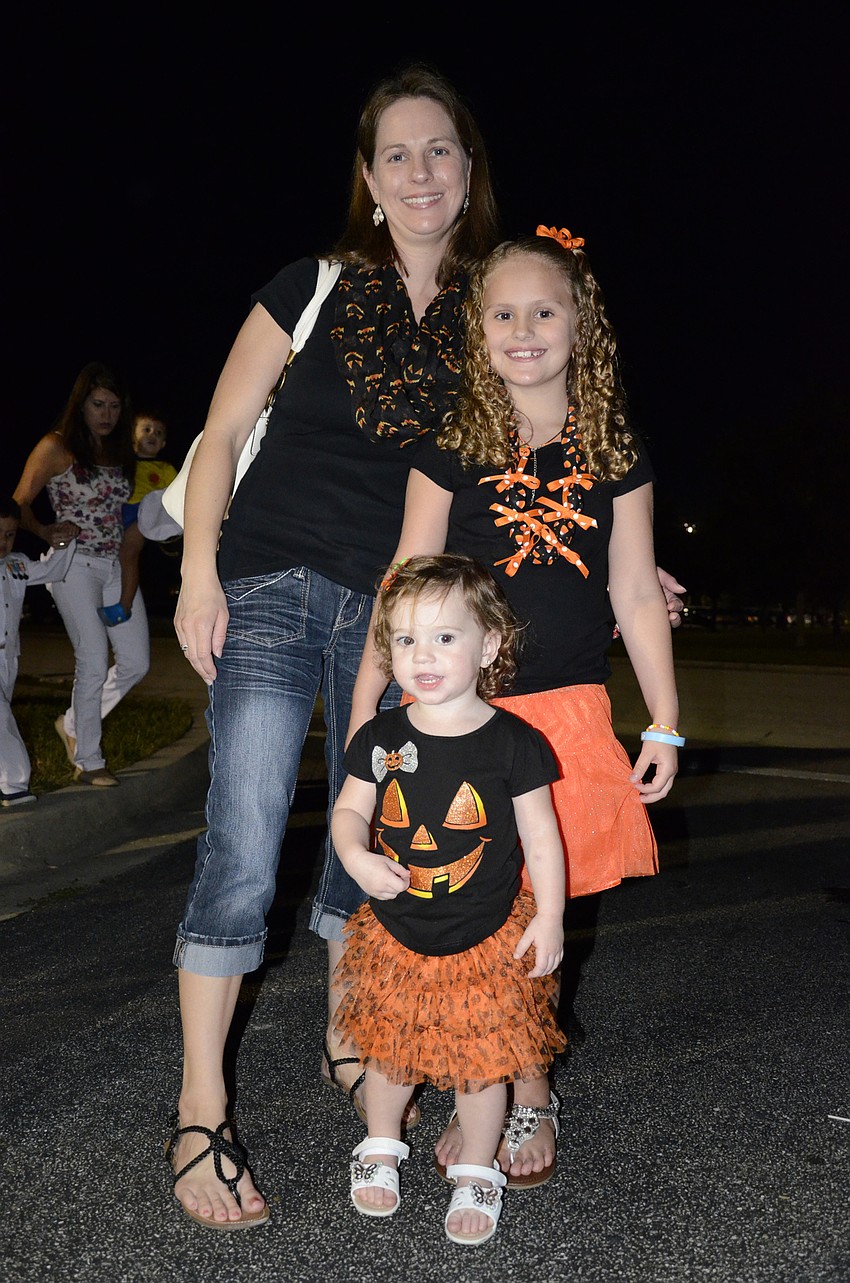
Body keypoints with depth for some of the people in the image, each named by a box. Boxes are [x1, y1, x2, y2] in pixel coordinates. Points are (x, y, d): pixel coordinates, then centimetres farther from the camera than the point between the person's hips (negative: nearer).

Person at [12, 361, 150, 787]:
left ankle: (73, 724, 23)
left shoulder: (120, 452, 14)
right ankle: (88, 762, 2)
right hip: (74, 564, -6)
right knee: (93, 662, -10)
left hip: (117, 566, 6)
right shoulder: (56, 447, -3)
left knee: (136, 661, 2)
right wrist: (47, 533, -18)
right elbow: (19, 505, -4)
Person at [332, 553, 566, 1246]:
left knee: (483, 1058, 8)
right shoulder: (380, 738, -6)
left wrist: (549, 916, -4)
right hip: (395, 933, 2)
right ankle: (381, 1146, 45)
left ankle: (476, 1171, 33)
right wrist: (359, 859, -19)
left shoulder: (514, 742, -12)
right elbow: (350, 810, 2)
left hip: (488, 939, -2)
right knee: (389, 1049, 18)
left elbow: (540, 835, -4)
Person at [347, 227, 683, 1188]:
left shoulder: (615, 453, 6)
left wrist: (664, 723, 7)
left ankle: (528, 1099, 22)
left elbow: (635, 592, 8)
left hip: (569, 713, 1)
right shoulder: (451, 447, 2)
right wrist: (364, 704, 0)